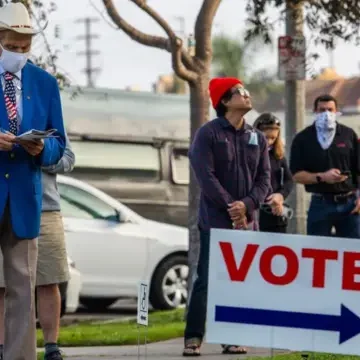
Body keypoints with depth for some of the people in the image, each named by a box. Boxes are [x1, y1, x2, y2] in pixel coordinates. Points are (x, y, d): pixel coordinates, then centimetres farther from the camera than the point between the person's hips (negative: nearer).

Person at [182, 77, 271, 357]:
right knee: (206, 281, -7)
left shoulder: (257, 138, 12)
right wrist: (230, 208, -16)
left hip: (247, 222, 5)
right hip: (215, 221, -5)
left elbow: (264, 178, 6)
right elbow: (206, 176, -11)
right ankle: (193, 339, -5)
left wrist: (247, 205, -12)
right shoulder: (208, 134, -4)